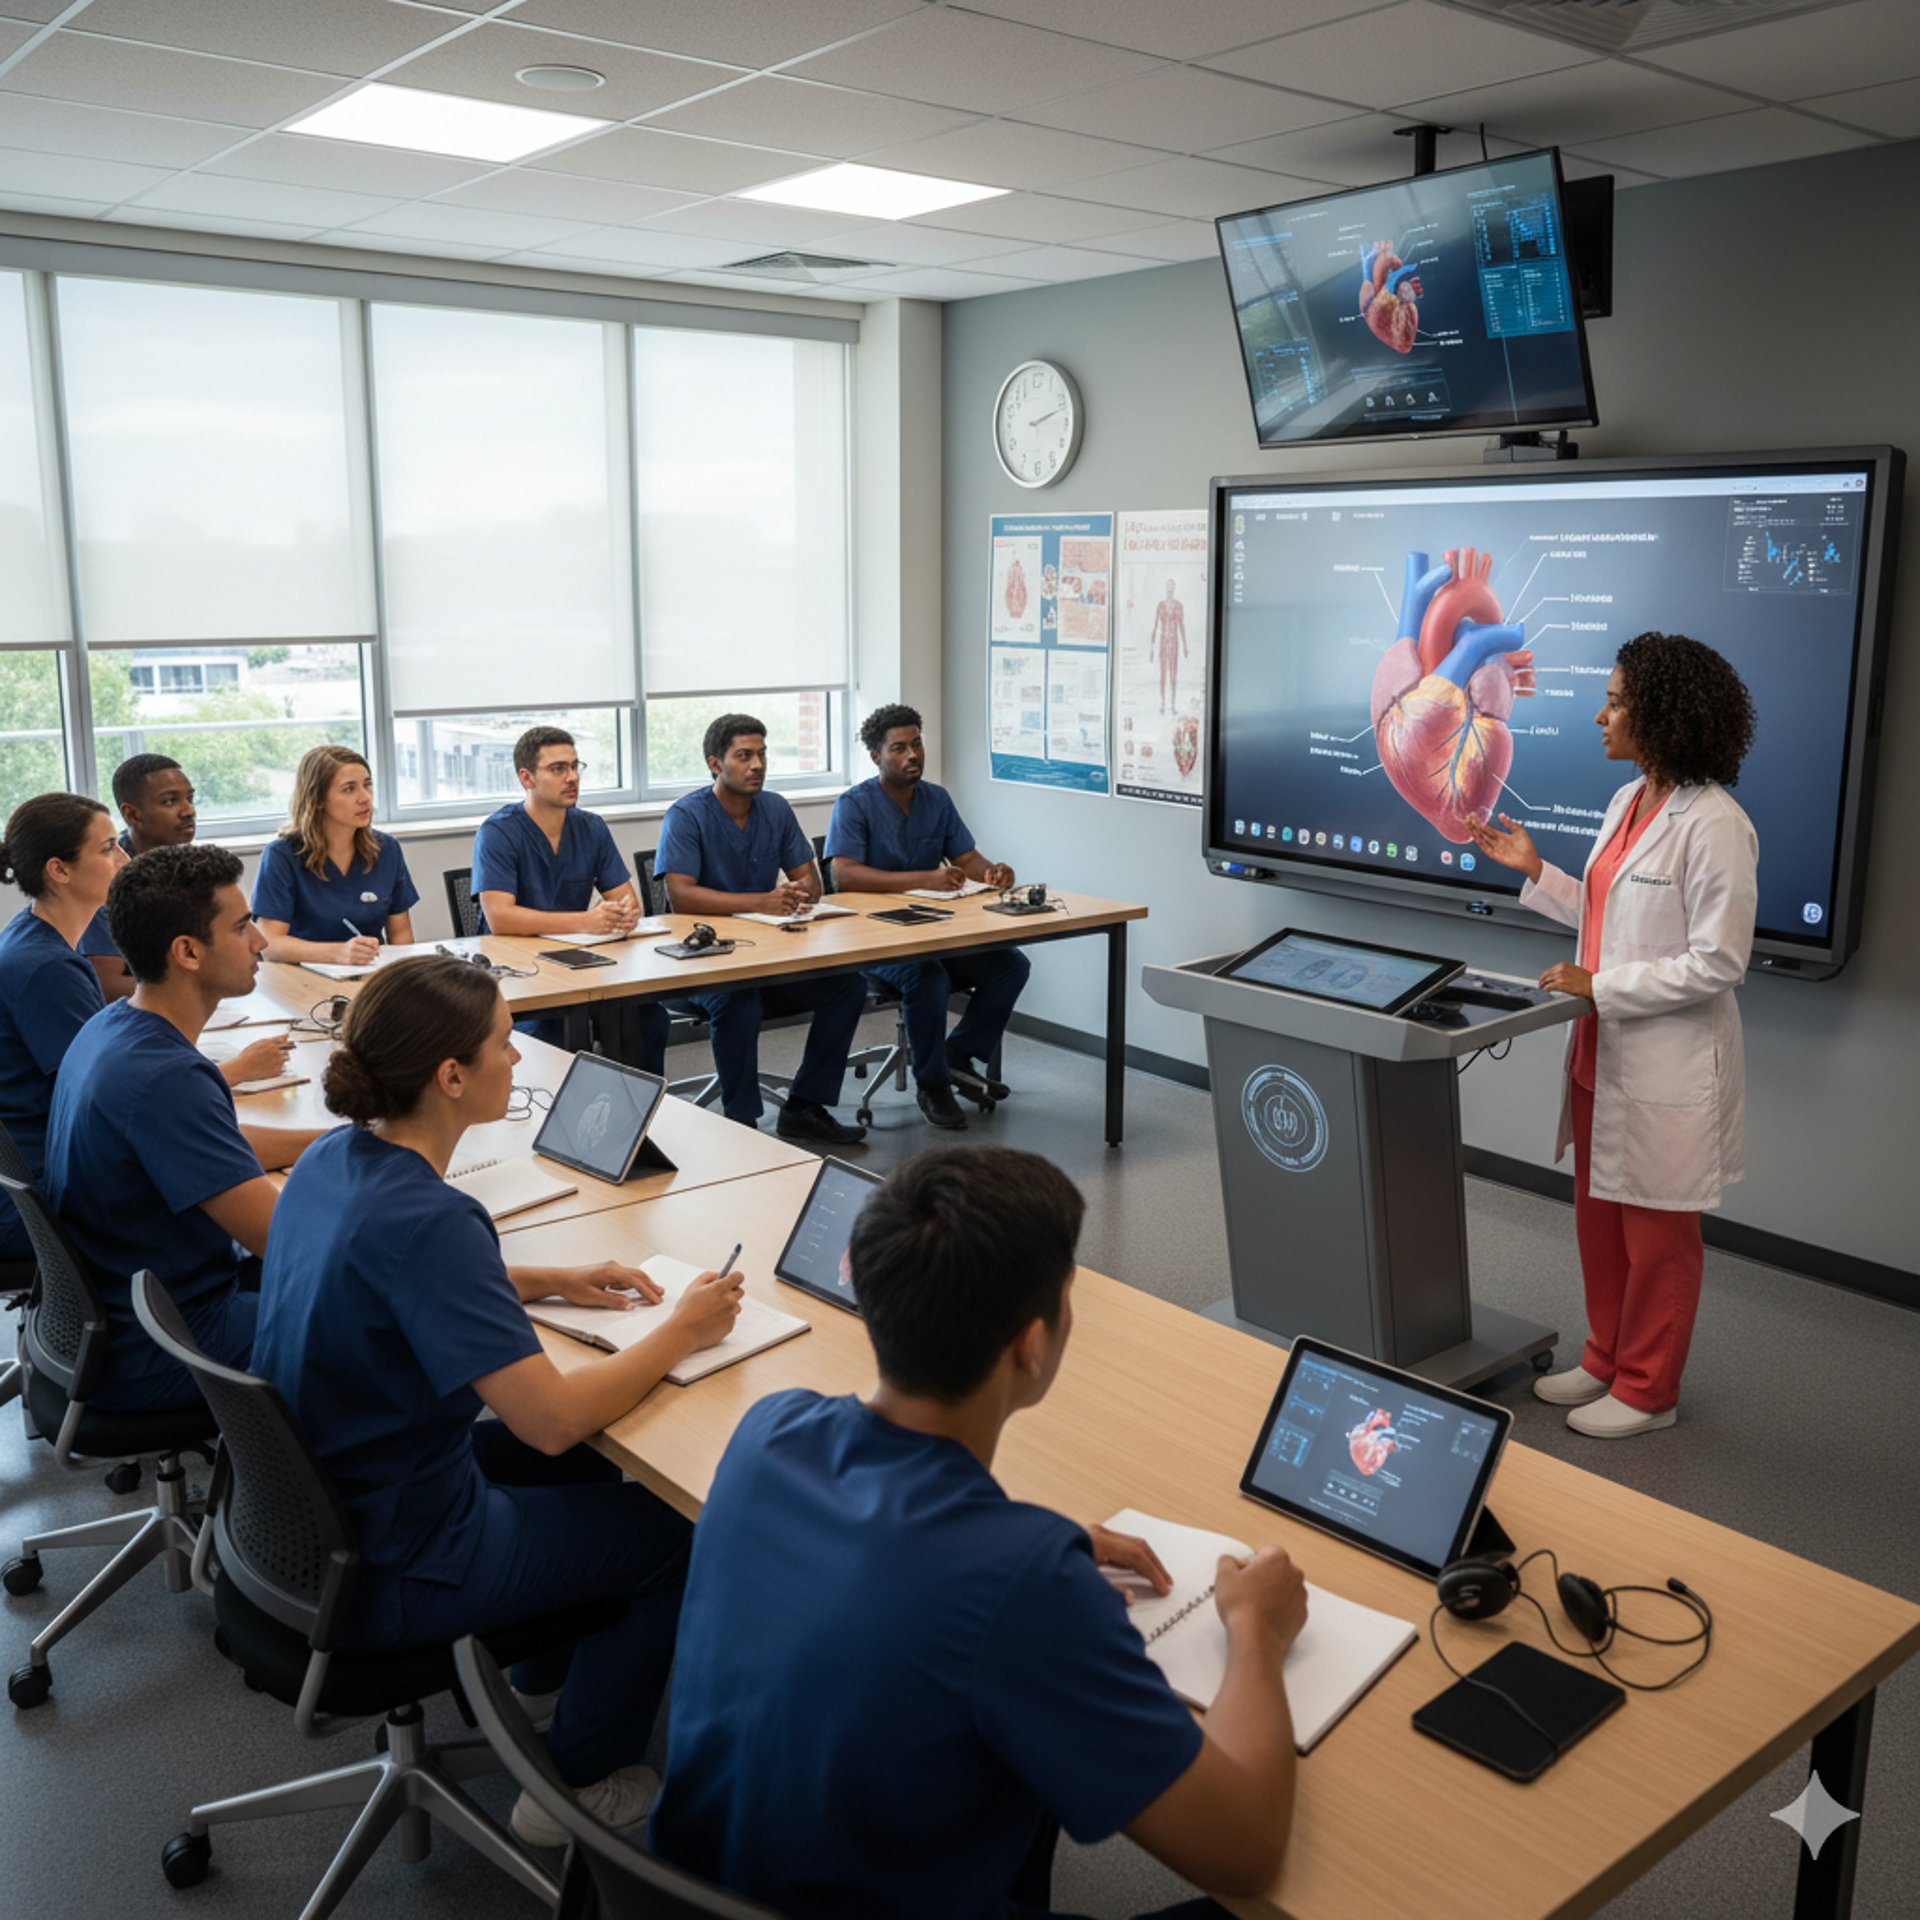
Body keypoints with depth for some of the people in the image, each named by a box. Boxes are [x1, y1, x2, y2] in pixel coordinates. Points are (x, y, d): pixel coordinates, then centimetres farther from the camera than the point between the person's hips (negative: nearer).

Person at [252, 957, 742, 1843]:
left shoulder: (329, 1160, -4)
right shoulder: (424, 1218, -32)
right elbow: (551, 1418, -32)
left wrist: (550, 1282, 6)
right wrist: (680, 1331, -17)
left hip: (315, 1507, 9)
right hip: (384, 1573, -9)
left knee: (590, 1466, 25)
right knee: (676, 1530, 7)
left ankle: (548, 1665, 47)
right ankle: (578, 1783, 23)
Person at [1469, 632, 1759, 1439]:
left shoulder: (1712, 825, -21)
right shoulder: (1626, 804, 7)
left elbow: (1718, 962, -22)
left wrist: (1600, 985, -20)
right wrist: (1534, 871, 10)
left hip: (1666, 1069, -8)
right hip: (1604, 1054, 8)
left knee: (1655, 1232, 9)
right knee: (1599, 1216, 19)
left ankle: (1646, 1391, 26)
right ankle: (1607, 1360, 37)